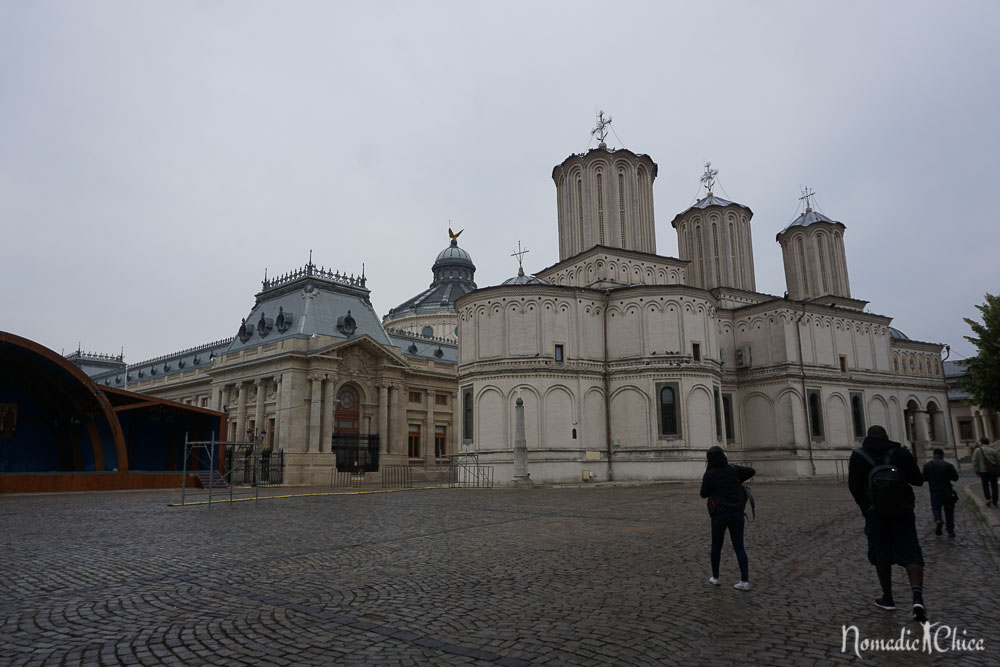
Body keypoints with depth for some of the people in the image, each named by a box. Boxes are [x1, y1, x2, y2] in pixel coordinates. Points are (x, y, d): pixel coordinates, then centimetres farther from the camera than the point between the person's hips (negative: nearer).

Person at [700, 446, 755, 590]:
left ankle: (715, 577, 21)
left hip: (719, 514, -3)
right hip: (737, 512, 3)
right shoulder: (733, 469, 0)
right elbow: (751, 471, 14)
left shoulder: (710, 474, -10)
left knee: (716, 546, 12)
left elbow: (703, 494, -1)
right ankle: (745, 580, 0)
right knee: (739, 547, 6)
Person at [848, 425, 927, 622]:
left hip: (876, 513, -1)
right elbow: (918, 480, 4)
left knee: (881, 557, 11)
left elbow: (854, 487, -2)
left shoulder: (858, 456, -1)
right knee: (910, 555, 2)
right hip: (903, 510, 1)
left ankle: (887, 598, 20)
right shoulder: (901, 452, 1)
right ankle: (917, 597, -17)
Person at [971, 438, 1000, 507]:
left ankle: (988, 498, -3)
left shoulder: (977, 450, -4)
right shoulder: (993, 450, 1)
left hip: (983, 471, -1)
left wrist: (977, 471, 1)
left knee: (985, 486, 11)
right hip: (993, 471, 2)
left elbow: (975, 462, -5)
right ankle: (994, 501, 13)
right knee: (994, 486, 9)